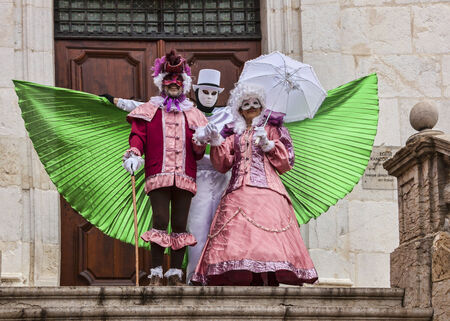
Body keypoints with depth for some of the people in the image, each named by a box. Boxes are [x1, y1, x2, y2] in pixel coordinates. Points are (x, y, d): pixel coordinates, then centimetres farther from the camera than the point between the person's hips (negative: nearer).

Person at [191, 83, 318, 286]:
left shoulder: (271, 128, 19)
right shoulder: (234, 134, 25)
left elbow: (286, 162, 11)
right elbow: (223, 164, 14)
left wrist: (268, 144, -1)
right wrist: (216, 142, 0)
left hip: (265, 188, -3)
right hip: (238, 191, 3)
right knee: (235, 232, -16)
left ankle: (270, 282, -27)